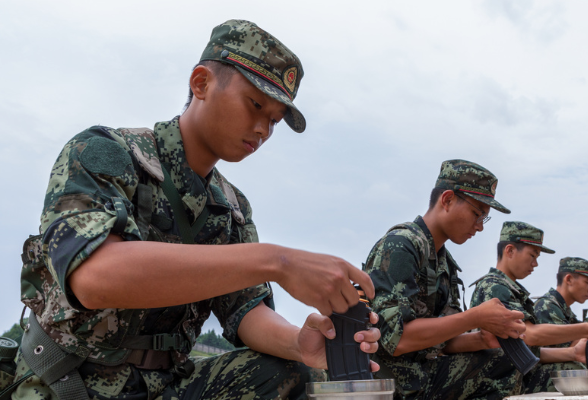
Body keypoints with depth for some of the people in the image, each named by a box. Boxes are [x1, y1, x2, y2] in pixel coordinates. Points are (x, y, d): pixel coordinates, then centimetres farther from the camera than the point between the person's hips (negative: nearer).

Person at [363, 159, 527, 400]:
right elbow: (396, 338, -24)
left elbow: (442, 341, 12)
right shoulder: (399, 245, -15)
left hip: (424, 372, 8)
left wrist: (481, 339, -9)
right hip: (390, 379, -8)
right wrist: (476, 318, -21)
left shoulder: (446, 264, 13)